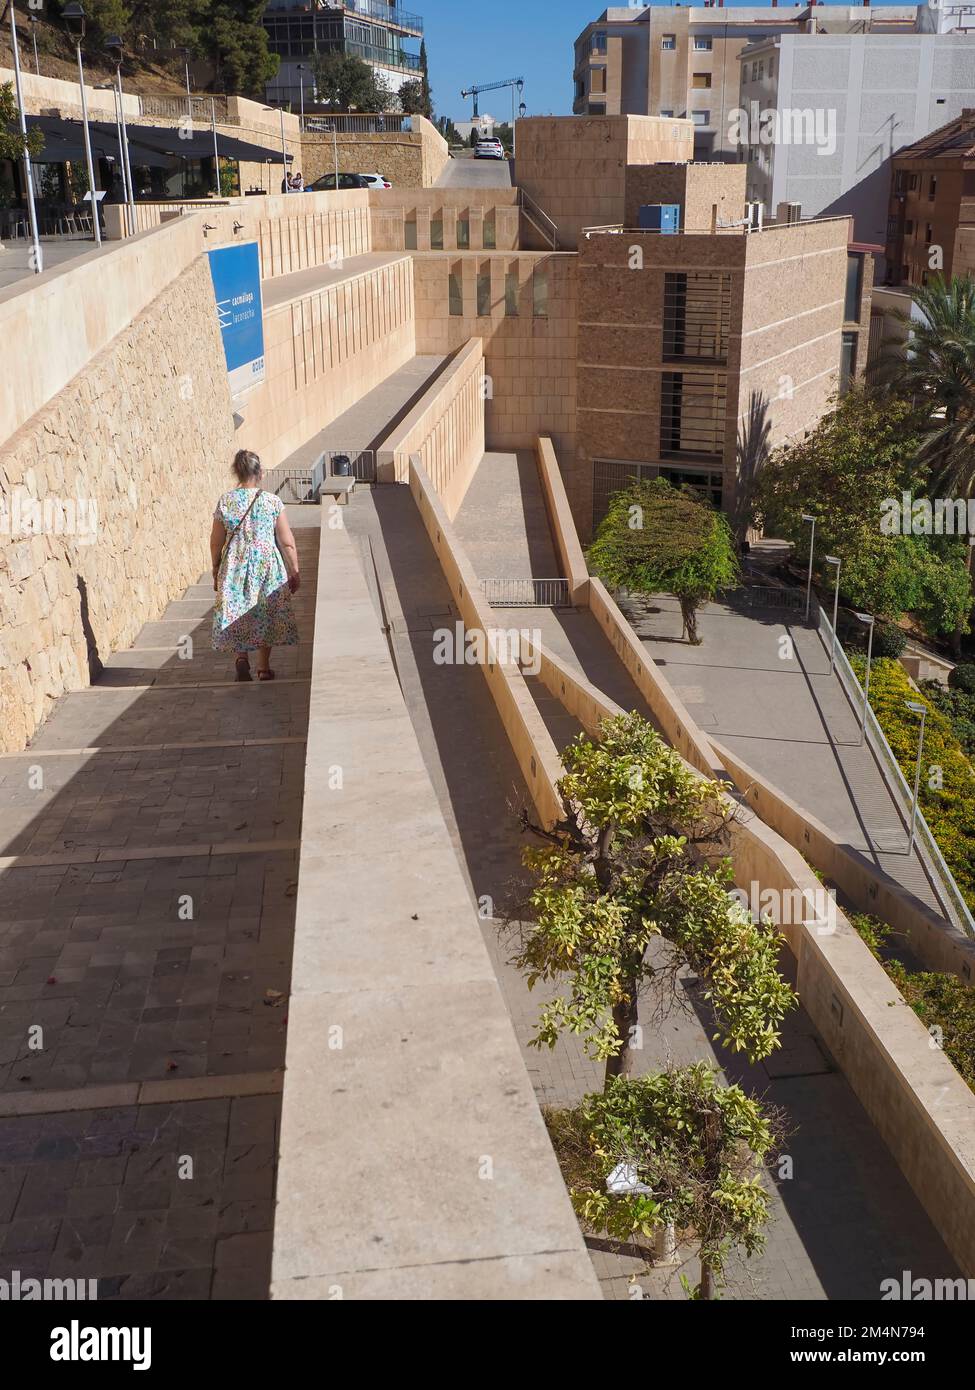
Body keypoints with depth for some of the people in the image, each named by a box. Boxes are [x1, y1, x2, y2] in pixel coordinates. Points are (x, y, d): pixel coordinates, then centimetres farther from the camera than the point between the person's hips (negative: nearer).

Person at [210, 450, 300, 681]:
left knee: (236, 615, 13)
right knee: (265, 616, 14)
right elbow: (287, 543, -7)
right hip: (267, 566, 0)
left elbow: (216, 543, 2)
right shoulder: (273, 502, -9)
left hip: (234, 567, 0)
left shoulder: (225, 502, -5)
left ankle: (240, 657, -7)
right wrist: (294, 573, 5)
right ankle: (264, 668, 20)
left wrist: (216, 571, 16)